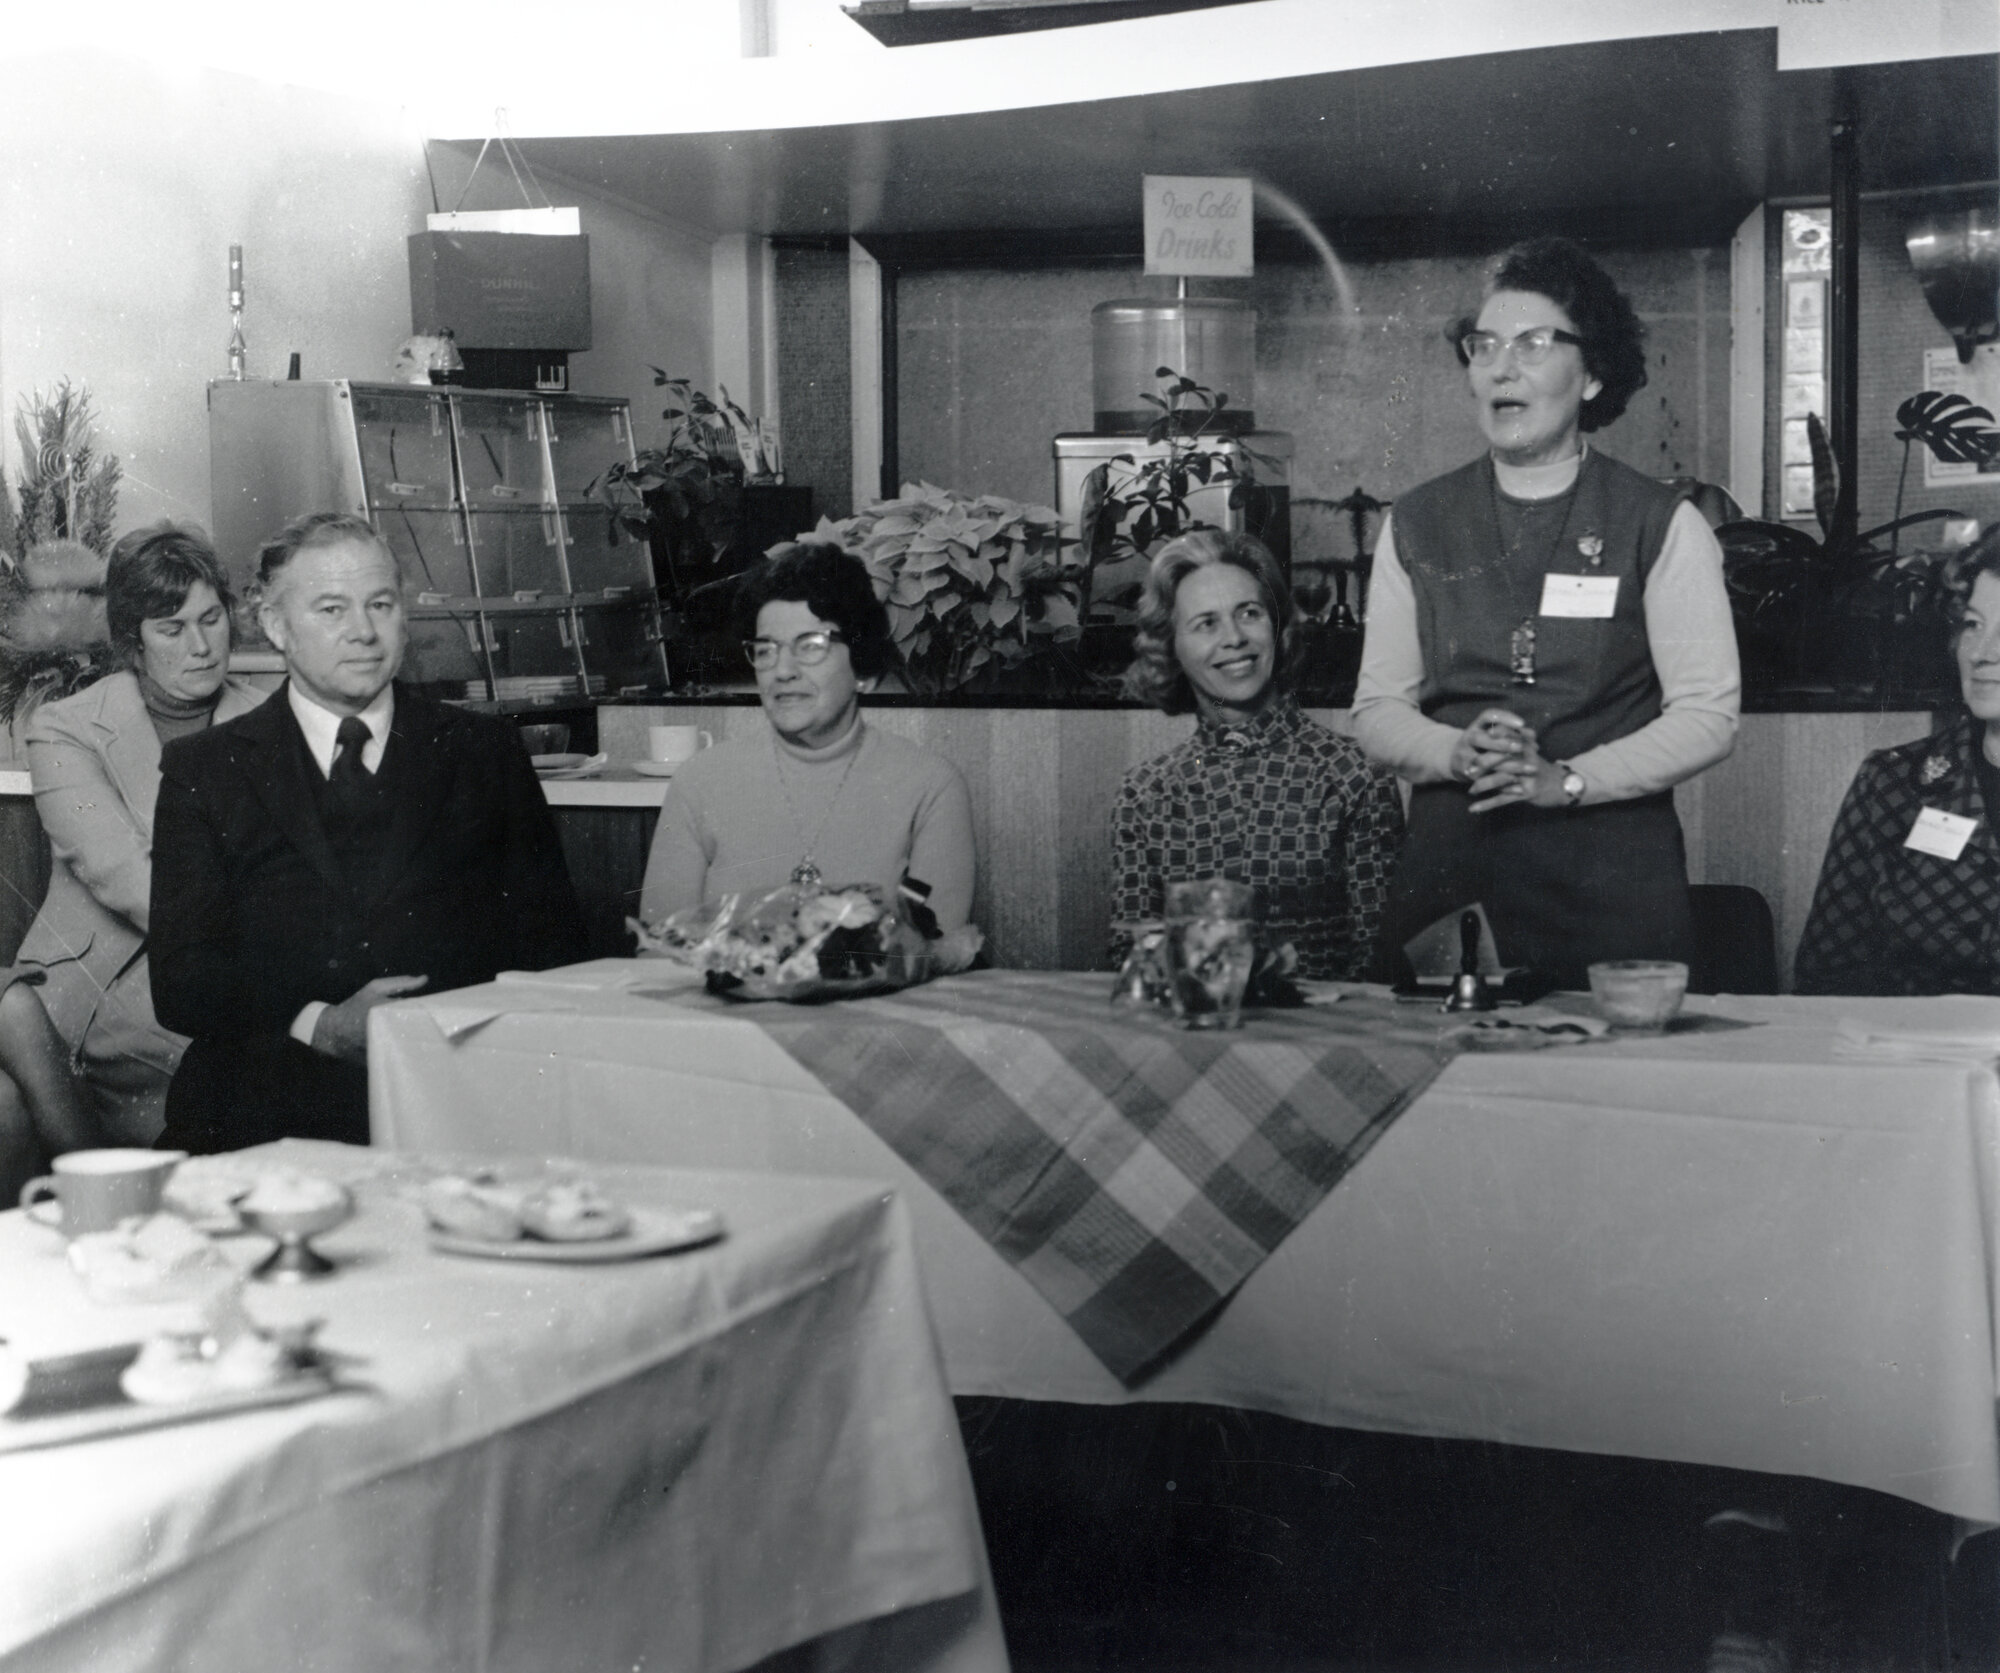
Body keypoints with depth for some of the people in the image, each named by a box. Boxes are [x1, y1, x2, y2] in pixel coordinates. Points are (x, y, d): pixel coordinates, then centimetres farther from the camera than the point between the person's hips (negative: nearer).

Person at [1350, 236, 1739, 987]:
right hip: (1447, 861, 2)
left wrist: (1565, 779, -13)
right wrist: (1459, 753, -10)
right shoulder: (1416, 525, 10)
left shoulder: (1660, 525, 3)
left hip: (1613, 873, -2)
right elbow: (1377, 708, 10)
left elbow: (1709, 715, -1)